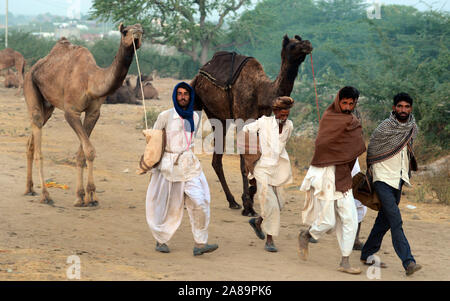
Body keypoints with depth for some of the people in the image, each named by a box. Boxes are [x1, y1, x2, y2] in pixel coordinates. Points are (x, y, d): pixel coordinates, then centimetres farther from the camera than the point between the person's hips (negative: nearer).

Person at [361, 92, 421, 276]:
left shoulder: (413, 128, 4)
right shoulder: (384, 128, -13)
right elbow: (371, 151, 2)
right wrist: (371, 172, 12)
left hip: (399, 180, 6)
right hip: (383, 180, -6)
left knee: (384, 221, 13)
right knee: (396, 221, -16)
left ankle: (367, 254, 27)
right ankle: (408, 262, -23)